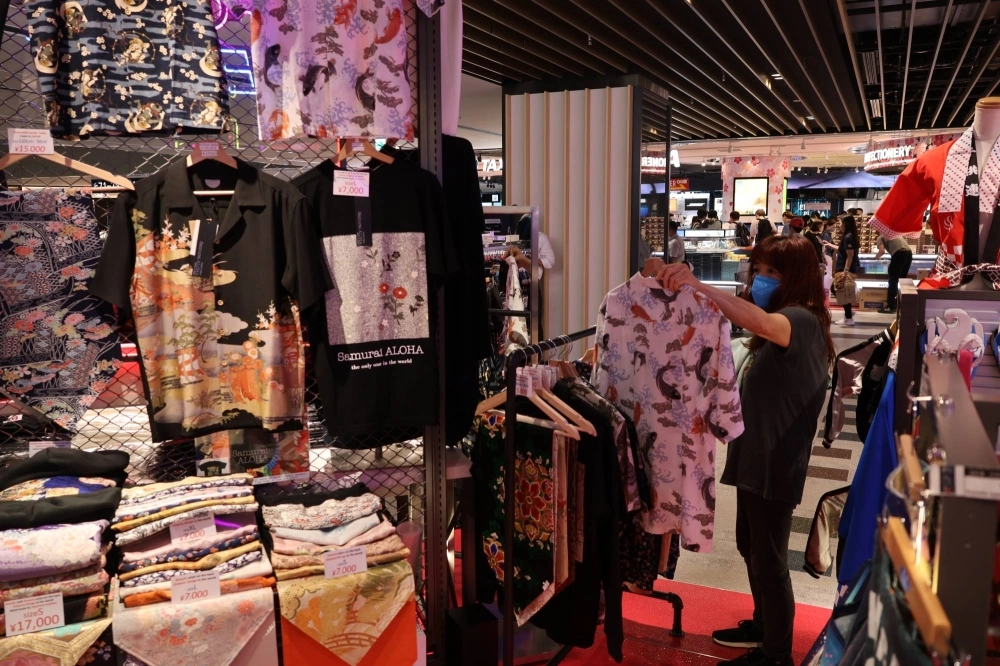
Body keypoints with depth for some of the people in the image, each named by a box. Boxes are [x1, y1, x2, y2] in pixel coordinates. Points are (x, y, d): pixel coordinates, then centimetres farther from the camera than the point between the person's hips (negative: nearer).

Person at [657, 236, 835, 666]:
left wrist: (698, 286, -50)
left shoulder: (803, 320, -20)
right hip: (757, 454, 10)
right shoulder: (782, 325, 13)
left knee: (769, 558, 3)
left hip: (775, 462, -10)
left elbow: (761, 323, -43)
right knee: (750, 547, 22)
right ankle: (764, 626, 41)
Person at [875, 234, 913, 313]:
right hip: (909, 252, 7)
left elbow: (882, 251, -2)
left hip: (899, 253, -7)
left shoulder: (880, 238, 15)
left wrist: (877, 256, 20)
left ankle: (891, 307, -1)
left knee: (893, 280, 0)